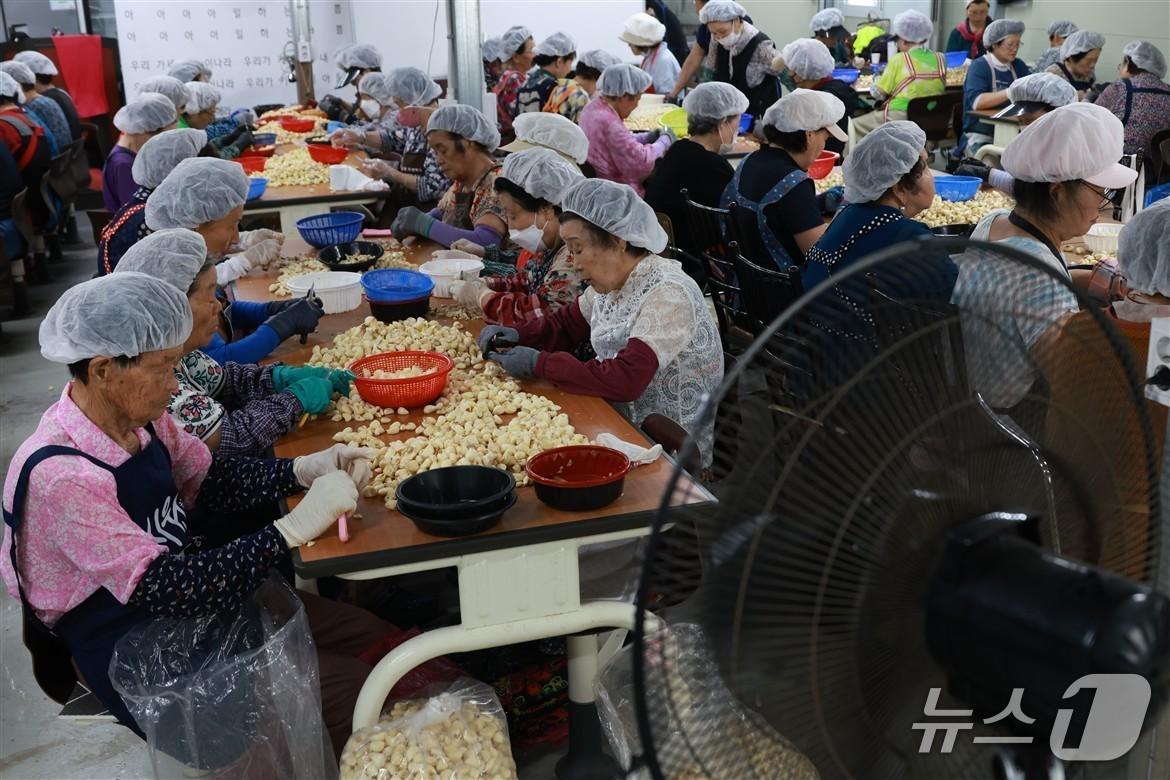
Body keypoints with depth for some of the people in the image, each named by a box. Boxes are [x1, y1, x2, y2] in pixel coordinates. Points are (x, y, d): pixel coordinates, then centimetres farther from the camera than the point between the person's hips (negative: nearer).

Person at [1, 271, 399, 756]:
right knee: (355, 697, -12)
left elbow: (208, 480, 10)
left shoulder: (138, 419, -6)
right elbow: (164, 590, -31)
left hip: (194, 592, 7)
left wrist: (303, 470, -7)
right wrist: (294, 528, -30)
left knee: (378, 642, 0)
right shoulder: (60, 478, -28)